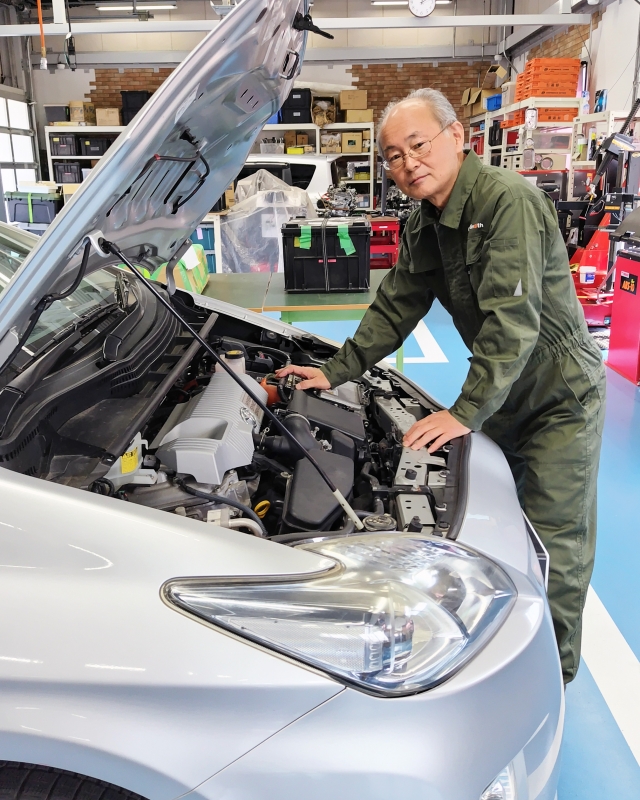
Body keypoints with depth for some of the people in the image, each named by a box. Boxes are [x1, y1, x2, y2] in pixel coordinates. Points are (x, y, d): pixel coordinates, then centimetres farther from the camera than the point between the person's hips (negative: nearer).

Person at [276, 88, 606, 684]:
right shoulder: (424, 226, 3)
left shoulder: (508, 200, -25)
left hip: (561, 394, -8)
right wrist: (335, 372, 6)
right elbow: (395, 310, 9)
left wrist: (466, 412, -31)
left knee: (553, 542, 1)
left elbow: (512, 320, -31)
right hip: (503, 391, 8)